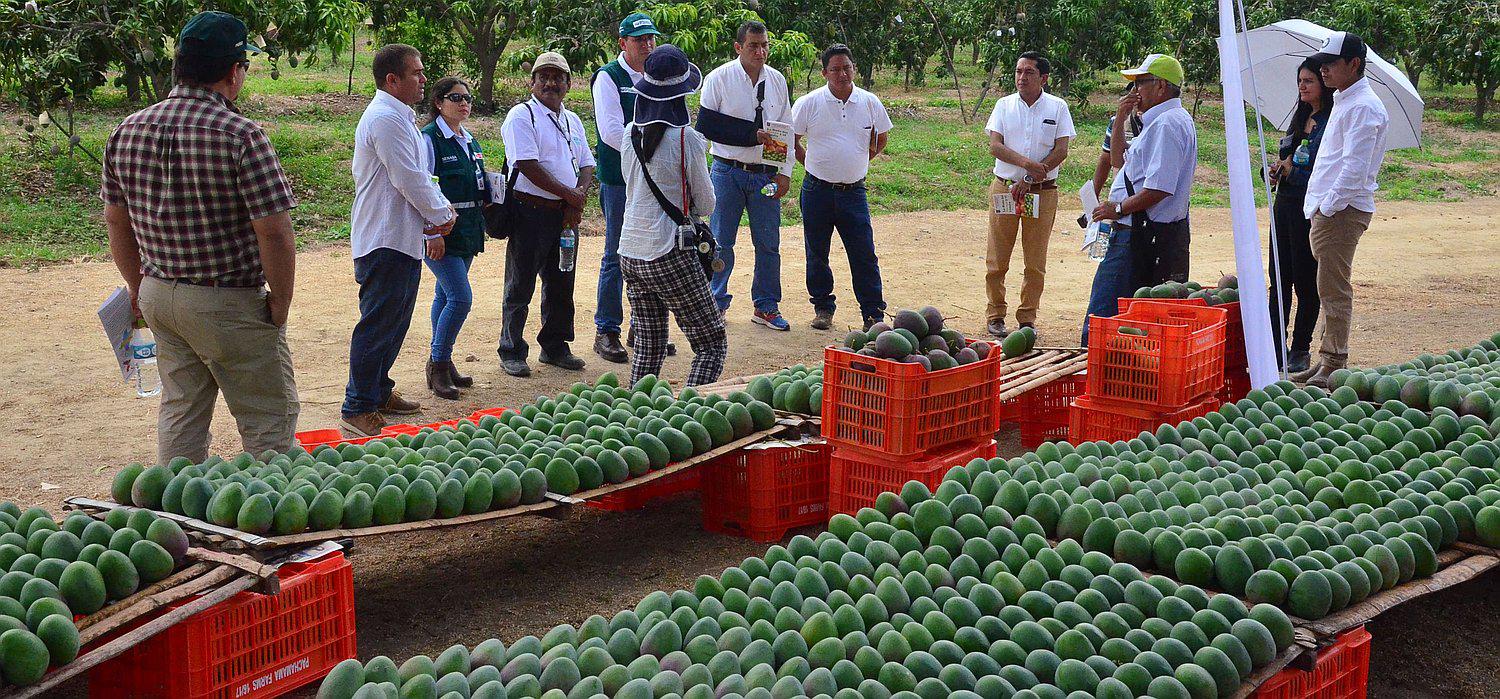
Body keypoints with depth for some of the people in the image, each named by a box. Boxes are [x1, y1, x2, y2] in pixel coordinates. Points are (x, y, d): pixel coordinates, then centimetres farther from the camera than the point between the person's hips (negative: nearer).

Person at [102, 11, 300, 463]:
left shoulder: (127, 131, 3)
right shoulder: (241, 136, -18)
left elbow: (116, 222, 12)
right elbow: (274, 232, -20)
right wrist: (280, 305, -8)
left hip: (158, 295, 7)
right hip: (228, 304, -7)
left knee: (179, 410, 18)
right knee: (270, 417, 4)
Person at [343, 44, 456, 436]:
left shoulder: (400, 117, 18)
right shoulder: (386, 119, -17)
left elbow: (421, 177, 20)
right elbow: (410, 180, -20)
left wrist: (433, 224, 11)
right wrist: (441, 216, -6)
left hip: (403, 239, 11)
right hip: (386, 242, -11)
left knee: (393, 323, 18)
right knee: (378, 326, -7)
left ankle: (379, 392, 30)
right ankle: (359, 410, -1)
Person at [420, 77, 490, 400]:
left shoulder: (470, 141, 15)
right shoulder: (429, 139, -10)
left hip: (467, 232, 8)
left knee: (445, 295, 14)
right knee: (460, 297, -14)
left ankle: (441, 362, 21)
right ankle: (438, 366, -3)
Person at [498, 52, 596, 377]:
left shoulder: (572, 121, 16)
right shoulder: (521, 116, -7)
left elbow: (587, 165, 13)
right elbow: (528, 166, -16)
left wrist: (579, 199, -7)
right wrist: (571, 194, -14)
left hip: (564, 214, 7)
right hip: (530, 212, -7)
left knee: (561, 284, 13)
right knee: (520, 287, 0)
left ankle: (555, 347, 27)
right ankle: (511, 353, 10)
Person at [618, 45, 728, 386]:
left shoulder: (631, 137, 6)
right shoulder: (686, 139, -10)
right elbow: (706, 205, -2)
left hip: (630, 254, 7)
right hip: (669, 256, -6)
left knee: (648, 347, 15)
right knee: (713, 345, 0)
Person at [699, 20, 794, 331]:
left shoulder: (777, 81, 8)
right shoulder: (719, 78, -5)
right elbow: (706, 126, -8)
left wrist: (785, 172, 4)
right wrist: (750, 135, -16)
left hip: (765, 174, 3)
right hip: (728, 172, -3)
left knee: (769, 243, 6)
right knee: (721, 241, 2)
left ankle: (766, 307, 18)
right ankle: (716, 303, 17)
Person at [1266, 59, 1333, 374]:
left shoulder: (1330, 123, -11)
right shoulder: (1300, 118, 15)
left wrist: (1291, 171, -8)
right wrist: (1279, 169, 3)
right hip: (1286, 204, 8)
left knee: (1305, 281, 0)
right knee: (1279, 279, 8)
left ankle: (1300, 350, 9)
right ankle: (1276, 347, 14)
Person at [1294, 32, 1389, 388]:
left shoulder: (1363, 107, -13)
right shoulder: (1343, 101, 19)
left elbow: (1355, 168, -20)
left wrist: (1327, 208, -17)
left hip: (1342, 211, -10)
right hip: (1327, 209, 10)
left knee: (1334, 291, -7)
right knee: (1330, 289, 13)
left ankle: (1333, 366, -3)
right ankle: (1326, 361, 20)